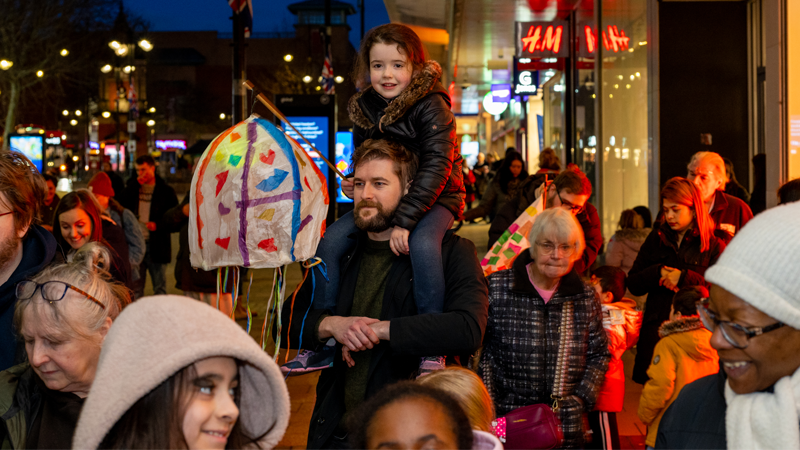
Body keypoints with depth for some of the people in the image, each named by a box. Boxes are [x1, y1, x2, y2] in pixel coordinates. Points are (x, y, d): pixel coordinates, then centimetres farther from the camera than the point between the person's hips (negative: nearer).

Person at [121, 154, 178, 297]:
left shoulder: (165, 191, 3)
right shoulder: (132, 187, 11)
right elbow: (122, 207, -6)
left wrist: (158, 224, -12)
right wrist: (135, 185, -8)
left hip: (157, 246, -2)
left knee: (160, 288, 4)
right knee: (135, 288, 6)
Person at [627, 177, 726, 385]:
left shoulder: (713, 245, 3)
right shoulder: (656, 238, 13)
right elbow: (633, 284, 11)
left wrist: (684, 278, -13)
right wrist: (658, 273, -7)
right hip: (655, 328, 3)